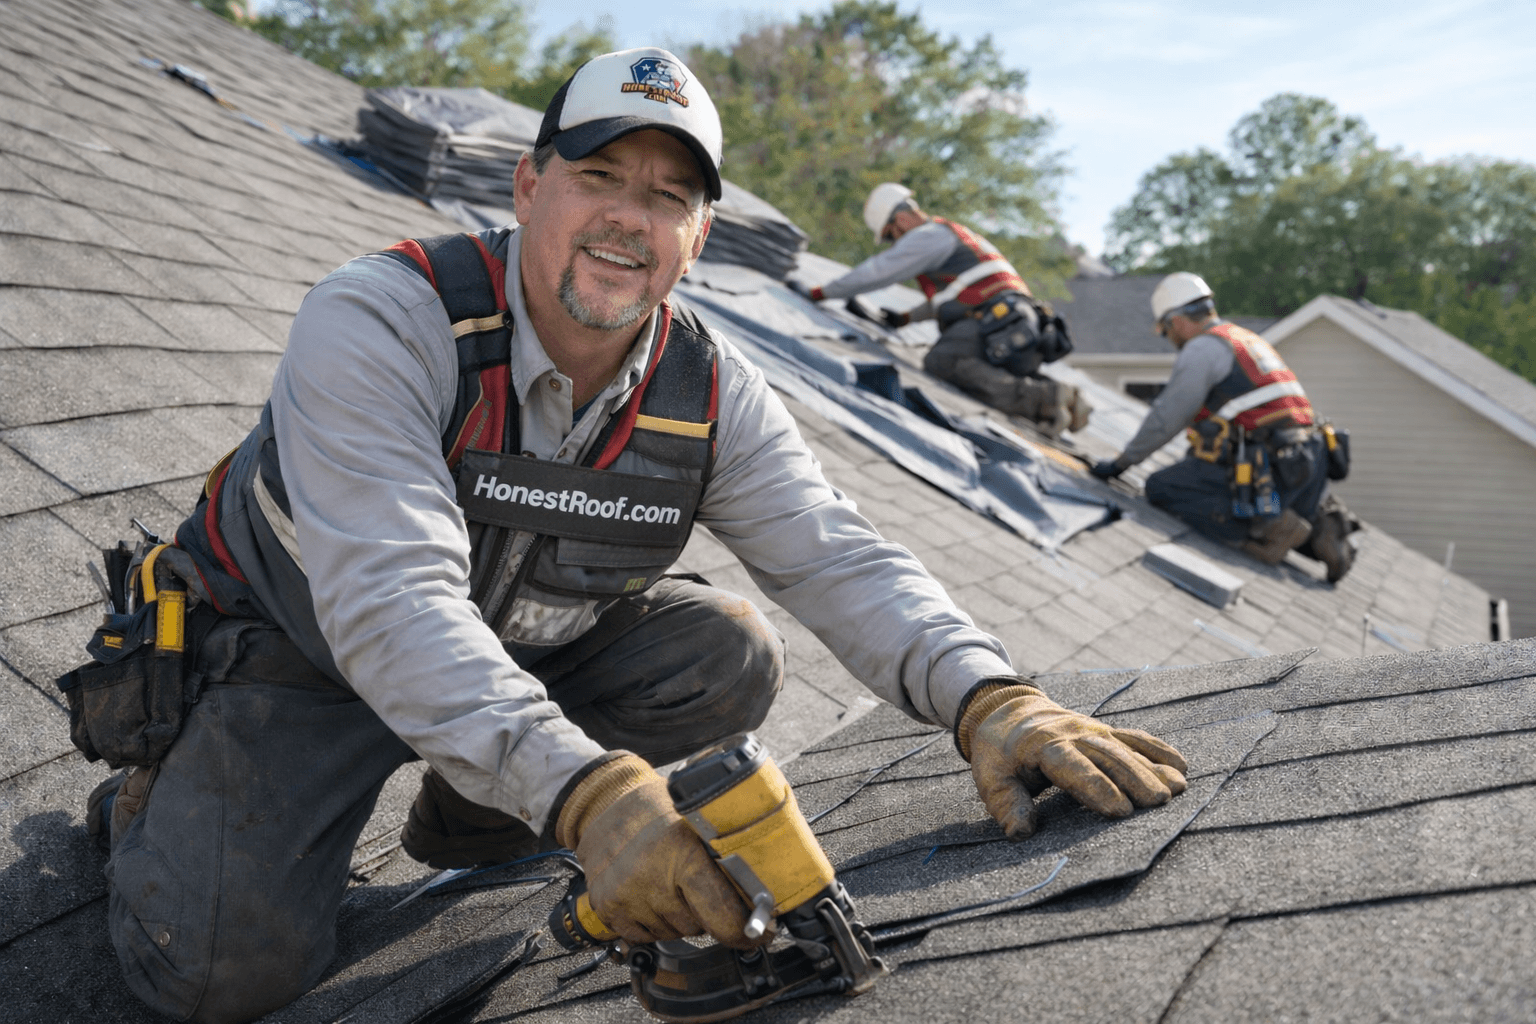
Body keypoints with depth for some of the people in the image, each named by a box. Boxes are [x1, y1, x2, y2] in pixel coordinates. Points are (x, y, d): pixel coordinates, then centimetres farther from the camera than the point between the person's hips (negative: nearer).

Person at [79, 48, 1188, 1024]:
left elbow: (840, 559, -18)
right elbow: (391, 598, -40)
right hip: (297, 650, -4)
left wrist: (987, 696, -36)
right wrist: (580, 788, -52)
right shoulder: (378, 322, -29)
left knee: (731, 655, -17)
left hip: (529, 652, 5)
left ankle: (473, 822, 6)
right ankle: (153, 802, 17)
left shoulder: (711, 390, -13)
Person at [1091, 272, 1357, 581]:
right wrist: (1192, 460, 42)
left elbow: (1165, 420, -3)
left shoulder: (1202, 349, -3)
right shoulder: (1250, 340, 25)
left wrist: (1121, 462, 8)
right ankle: (1321, 519, 4)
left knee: (1161, 487, -5)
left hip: (1268, 470, -9)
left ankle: (1266, 526, -13)